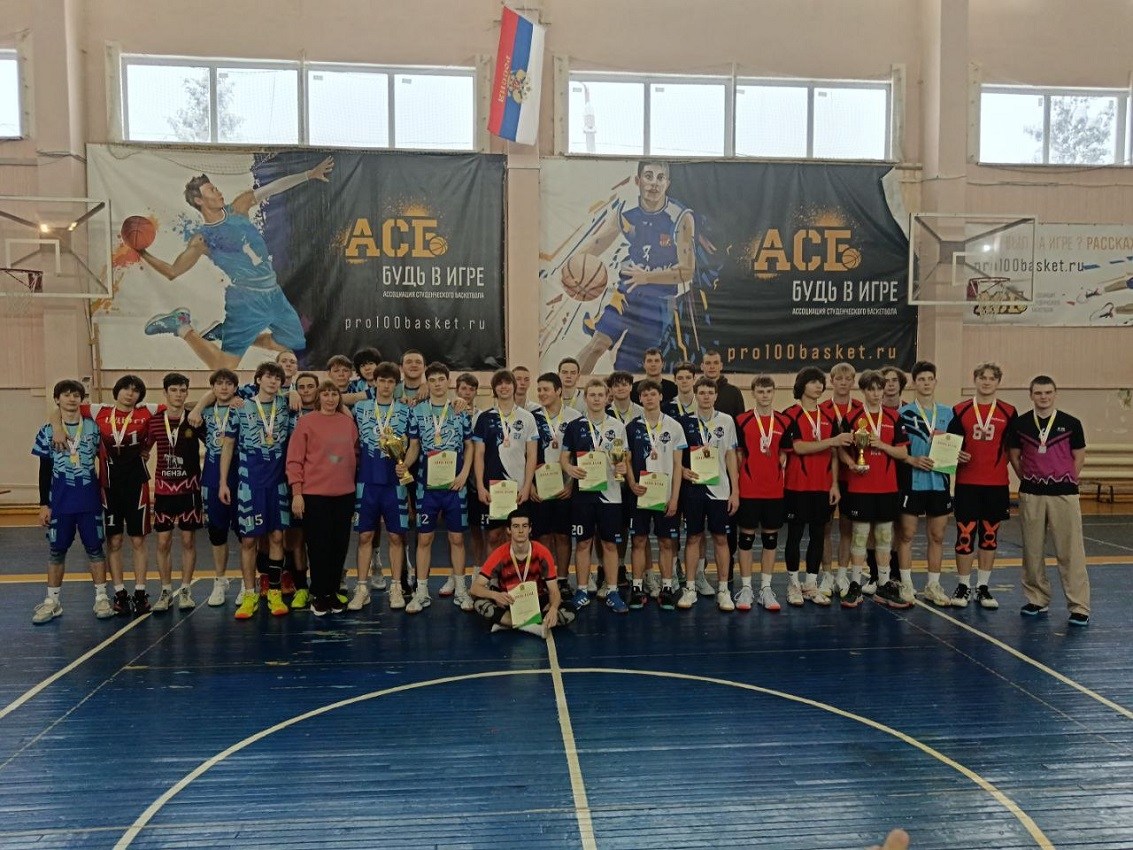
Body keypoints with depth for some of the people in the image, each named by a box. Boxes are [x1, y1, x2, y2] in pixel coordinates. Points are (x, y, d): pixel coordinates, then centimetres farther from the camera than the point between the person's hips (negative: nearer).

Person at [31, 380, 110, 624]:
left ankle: (101, 598, 12)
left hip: (90, 500, 0)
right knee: (56, 550, 8)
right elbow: (44, 471, 4)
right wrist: (44, 504, 1)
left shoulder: (93, 427, 2)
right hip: (60, 501, 1)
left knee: (95, 547, 4)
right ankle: (52, 601, 18)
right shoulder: (48, 431, 2)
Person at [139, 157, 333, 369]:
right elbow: (173, 271, -3)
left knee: (294, 345, 18)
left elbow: (272, 188, 1)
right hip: (245, 302, -6)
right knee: (224, 368, -12)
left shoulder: (237, 209, 5)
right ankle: (183, 328, 9)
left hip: (274, 294, 6)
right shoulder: (202, 238, -6)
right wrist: (144, 255, -17)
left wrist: (309, 174, -5)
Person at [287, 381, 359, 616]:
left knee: (340, 545, 8)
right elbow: (294, 460, -5)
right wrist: (296, 493, -10)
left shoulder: (348, 422, 7)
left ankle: (332, 592, 22)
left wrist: (354, 481, 11)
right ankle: (318, 595, 16)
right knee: (318, 545, 3)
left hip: (344, 494, 4)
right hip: (314, 494, -4)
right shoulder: (306, 422, -3)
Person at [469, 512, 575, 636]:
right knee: (479, 603, -30)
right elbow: (475, 588, -17)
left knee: (569, 614, -26)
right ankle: (533, 626, -31)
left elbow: (554, 591, -12)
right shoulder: (500, 554, -14)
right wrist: (495, 595, -39)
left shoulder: (542, 552, -13)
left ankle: (506, 623, -26)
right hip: (509, 602, -1)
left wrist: (553, 609, -35)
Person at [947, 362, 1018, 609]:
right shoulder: (960, 411, 3)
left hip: (997, 484, 1)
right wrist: (956, 455, -12)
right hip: (967, 483, -1)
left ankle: (983, 587, 18)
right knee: (965, 535, -1)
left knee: (990, 536, 8)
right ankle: (963, 586, 11)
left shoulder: (1009, 412, 5)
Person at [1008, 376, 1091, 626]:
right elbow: (1014, 456, 12)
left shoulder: (1071, 423, 0)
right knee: (1032, 551, 8)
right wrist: (1029, 480, 7)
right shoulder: (1020, 424, 3)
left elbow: (1079, 457, 7)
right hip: (1030, 494, 2)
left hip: (1064, 494, -2)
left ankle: (1079, 607, 2)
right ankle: (1037, 600, 20)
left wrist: (1066, 481, 5)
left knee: (1070, 551, -3)